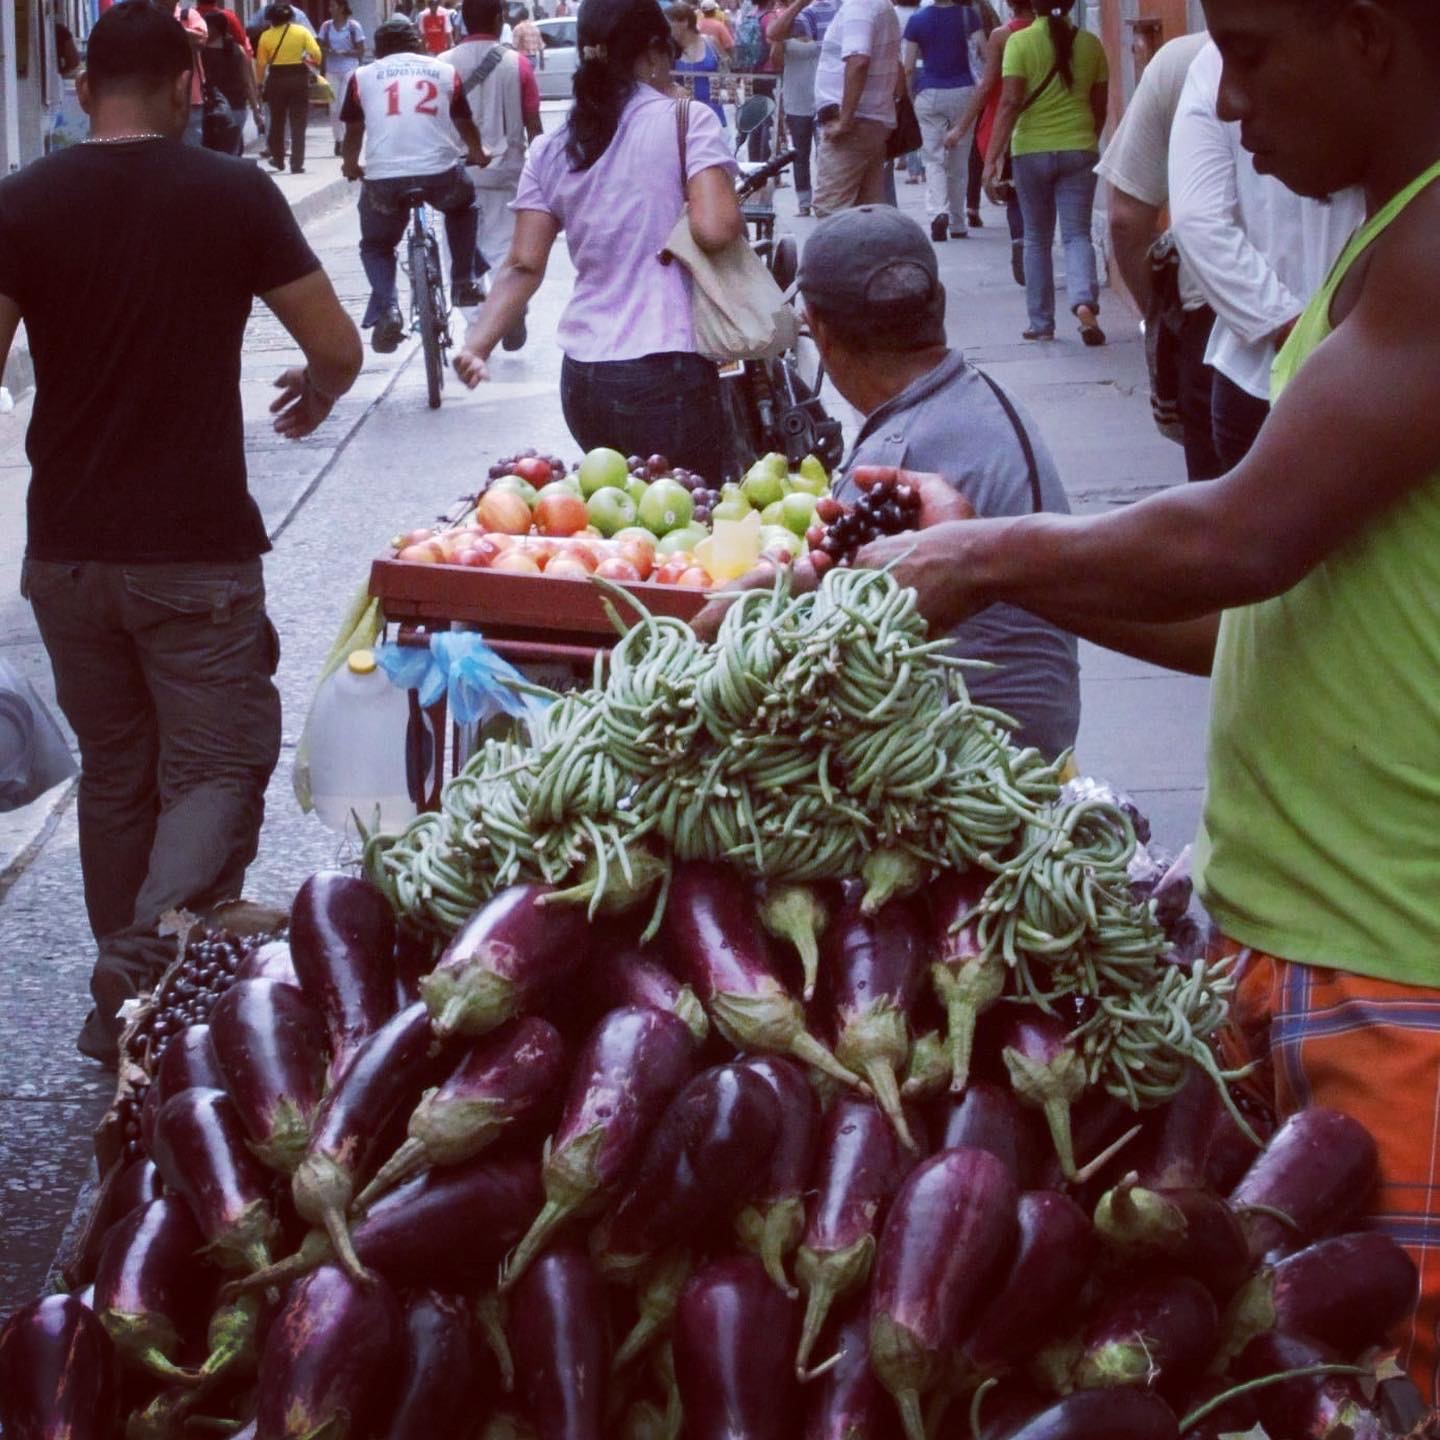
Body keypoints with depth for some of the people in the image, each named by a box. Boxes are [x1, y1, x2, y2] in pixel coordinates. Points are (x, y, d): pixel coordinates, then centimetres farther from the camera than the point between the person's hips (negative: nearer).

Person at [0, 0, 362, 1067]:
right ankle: (144, 974, -20)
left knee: (114, 774, 17)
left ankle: (126, 1013, 24)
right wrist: (315, 393, 20)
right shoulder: (233, 195, -7)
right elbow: (339, 349, -2)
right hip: (198, 554, -3)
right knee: (218, 773, 2)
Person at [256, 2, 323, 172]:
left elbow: (260, 63, -3)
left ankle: (278, 160, 28)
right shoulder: (302, 32, -3)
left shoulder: (266, 36, -3)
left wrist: (261, 83, 9)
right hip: (298, 78, 0)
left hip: (276, 80, 0)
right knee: (298, 125, 5)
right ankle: (297, 165, 0)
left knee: (277, 122, 18)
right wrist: (313, 66, 11)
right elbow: (316, 54, -10)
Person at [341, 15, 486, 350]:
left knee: (375, 246, 22)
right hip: (440, 171, 1)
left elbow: (353, 132, 25)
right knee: (463, 205, 35)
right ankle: (464, 281, 28)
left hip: (383, 176, -1)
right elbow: (466, 125, 29)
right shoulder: (444, 71, 17)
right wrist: (478, 155, 49)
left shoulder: (363, 76, 15)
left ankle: (386, 309, -3)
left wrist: (350, 165, 46)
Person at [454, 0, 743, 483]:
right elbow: (715, 229, -18)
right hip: (667, 379, -6)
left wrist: (475, 346, -2)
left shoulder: (549, 150, 11)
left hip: (582, 383, 6)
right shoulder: (687, 122, -5)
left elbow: (524, 267, 3)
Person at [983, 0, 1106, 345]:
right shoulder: (1090, 44, 1)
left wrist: (993, 157, -13)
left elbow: (1010, 103, -15)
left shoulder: (1020, 42, -8)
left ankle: (1041, 323, 15)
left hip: (1033, 151, -1)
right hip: (1079, 149, 1)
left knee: (1037, 239, 11)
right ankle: (1084, 301, -22)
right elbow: (1100, 105, 8)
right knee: (1077, 234, 3)